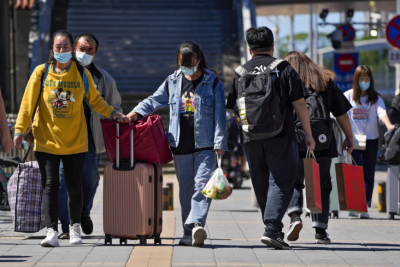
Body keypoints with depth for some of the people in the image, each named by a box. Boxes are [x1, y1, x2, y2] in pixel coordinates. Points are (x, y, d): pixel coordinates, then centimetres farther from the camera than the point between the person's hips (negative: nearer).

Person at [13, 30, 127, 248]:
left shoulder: (82, 74, 3)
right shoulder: (41, 73, 0)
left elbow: (95, 100, 14)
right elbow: (28, 103, 0)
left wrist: (112, 113, 2)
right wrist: (19, 130, -4)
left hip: (75, 141, 1)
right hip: (46, 140, -1)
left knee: (74, 187, 6)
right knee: (50, 186, -6)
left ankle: (75, 226, 25)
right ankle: (52, 231, -7)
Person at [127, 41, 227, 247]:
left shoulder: (212, 83, 1)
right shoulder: (172, 82, 11)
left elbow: (219, 115, -1)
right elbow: (154, 100, 19)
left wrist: (219, 143, -7)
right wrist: (137, 112, 0)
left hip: (205, 146, -4)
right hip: (180, 146, 4)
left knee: (202, 185, -17)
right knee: (185, 189, 6)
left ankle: (196, 223, -29)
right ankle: (189, 234, 11)